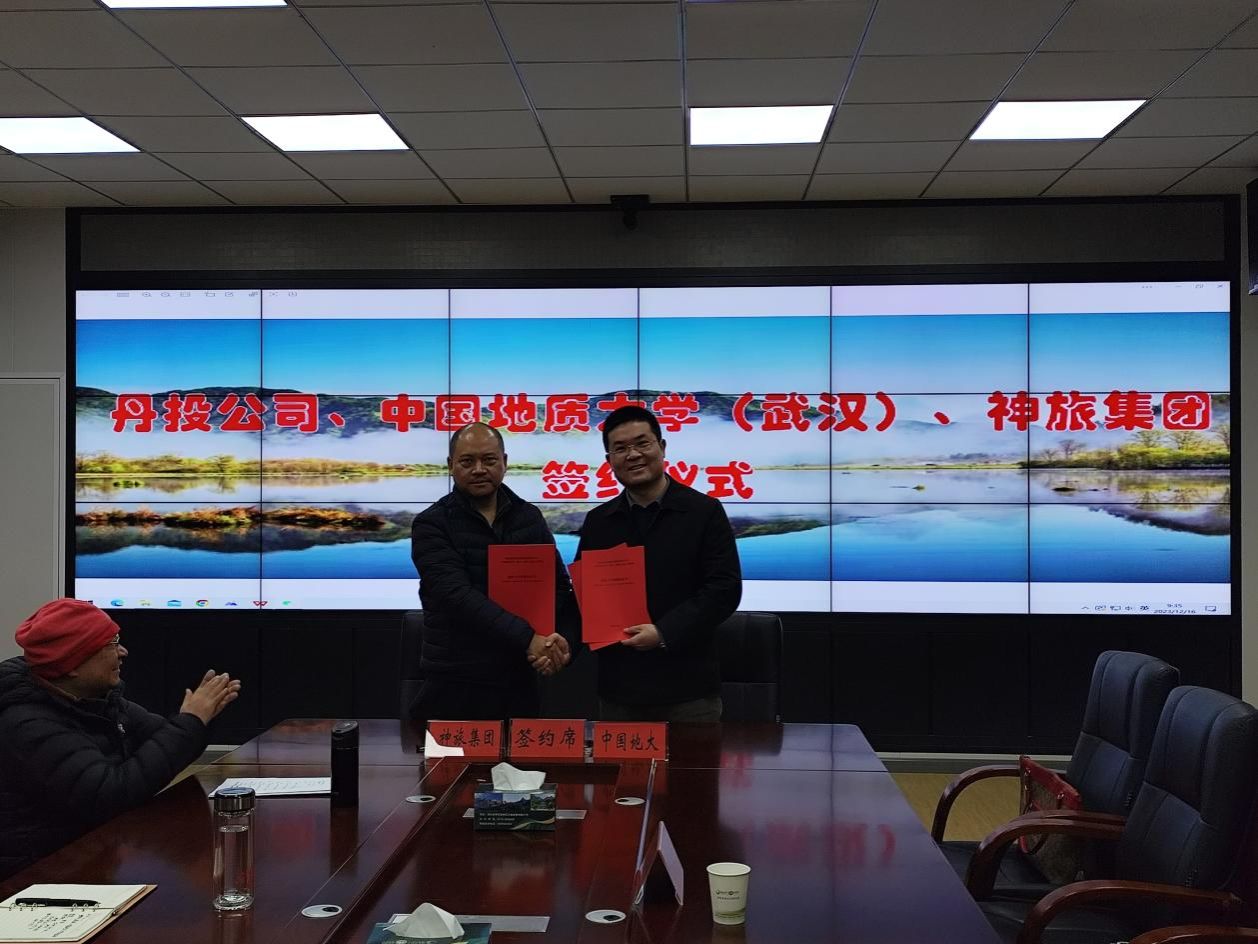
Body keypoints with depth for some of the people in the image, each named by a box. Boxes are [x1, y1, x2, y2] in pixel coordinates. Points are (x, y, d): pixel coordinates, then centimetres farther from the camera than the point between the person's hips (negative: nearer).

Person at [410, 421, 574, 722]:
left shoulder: (529, 517, 8)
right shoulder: (431, 525, -5)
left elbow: (559, 586, 9)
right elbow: (458, 596, -17)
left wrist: (547, 641, -11)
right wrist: (528, 638, -25)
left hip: (520, 680, 4)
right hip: (454, 685, -3)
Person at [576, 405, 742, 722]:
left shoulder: (704, 511, -1)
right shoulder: (598, 521, 10)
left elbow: (725, 588, -7)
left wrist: (665, 633, -17)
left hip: (688, 688, -3)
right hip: (618, 688, 3)